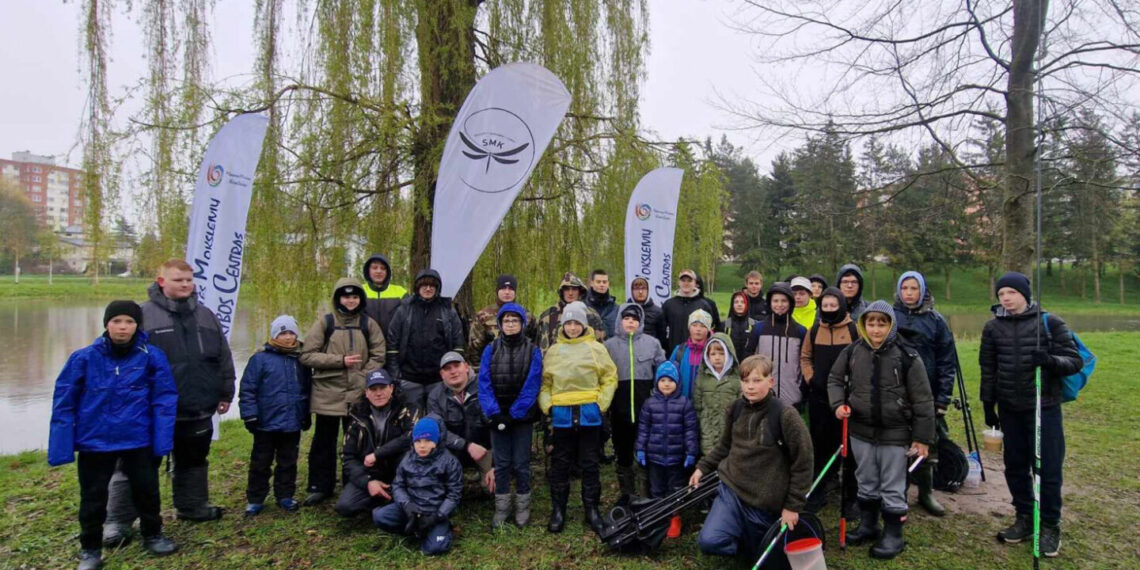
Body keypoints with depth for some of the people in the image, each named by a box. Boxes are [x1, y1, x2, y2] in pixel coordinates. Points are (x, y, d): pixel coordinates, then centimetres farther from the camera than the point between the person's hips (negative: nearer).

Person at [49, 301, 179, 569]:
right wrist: (61, 447, -5)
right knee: (93, 498, 13)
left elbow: (165, 399, -8)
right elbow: (63, 403, -3)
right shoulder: (84, 358, -9)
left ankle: (153, 536, 35)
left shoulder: (152, 356, -10)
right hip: (94, 442, 0)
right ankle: (90, 549, 33)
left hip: (139, 441, 0)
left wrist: (162, 440, -13)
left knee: (147, 491, 14)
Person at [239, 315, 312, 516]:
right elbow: (247, 389, -9)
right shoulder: (260, 359, -8)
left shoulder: (300, 360, 6)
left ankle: (285, 496, 25)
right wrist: (250, 415, -13)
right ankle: (255, 499, 21)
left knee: (288, 463, 13)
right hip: (266, 424, -4)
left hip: (292, 424, 4)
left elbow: (307, 390, 15)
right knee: (260, 464, 10)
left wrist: (306, 414, 15)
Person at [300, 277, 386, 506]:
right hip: (328, 394, -1)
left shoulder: (368, 324, 5)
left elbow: (378, 356, 3)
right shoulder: (325, 322, 1)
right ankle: (320, 486, 25)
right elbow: (307, 355, -5)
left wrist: (363, 379, -10)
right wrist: (340, 360, -14)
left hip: (359, 395, 1)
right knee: (323, 442, 10)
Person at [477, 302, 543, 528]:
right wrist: (494, 413, -15)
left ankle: (522, 507, 21)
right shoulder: (491, 349, 1)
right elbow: (484, 383, -5)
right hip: (498, 415, 2)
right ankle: (501, 507, 20)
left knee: (521, 463, 5)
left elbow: (532, 386, -10)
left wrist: (514, 415, -15)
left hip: (522, 416, -1)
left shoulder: (533, 351, -4)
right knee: (501, 463, 7)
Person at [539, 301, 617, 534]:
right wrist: (547, 405, -3)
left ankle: (592, 509, 21)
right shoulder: (553, 351, 7)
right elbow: (544, 382, 9)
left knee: (590, 464, 9)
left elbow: (610, 377, 2)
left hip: (589, 414, -1)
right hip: (561, 414, 1)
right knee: (560, 464, 9)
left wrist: (601, 403, -6)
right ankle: (558, 511, 20)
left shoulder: (596, 349, 1)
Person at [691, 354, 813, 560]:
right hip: (731, 489, 4)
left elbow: (802, 463, -9)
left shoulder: (785, 415, -15)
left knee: (757, 558, 9)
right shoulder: (735, 409, 0)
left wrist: (793, 506, -6)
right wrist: (703, 467, 9)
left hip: (765, 501, -3)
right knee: (708, 541, -15)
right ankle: (742, 536, 15)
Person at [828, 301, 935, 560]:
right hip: (861, 431, 4)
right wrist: (838, 404, -7)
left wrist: (922, 437, -8)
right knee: (866, 483, 18)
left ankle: (893, 535, 24)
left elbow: (922, 400, -9)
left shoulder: (907, 357, -14)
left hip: (895, 434, -3)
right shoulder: (851, 353, -4)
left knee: (893, 488, 8)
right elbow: (835, 379, 11)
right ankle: (868, 525, 36)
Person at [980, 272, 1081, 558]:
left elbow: (1075, 361, -5)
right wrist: (988, 405, 9)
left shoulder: (1050, 322, -5)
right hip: (1009, 410, 3)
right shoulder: (993, 327, 3)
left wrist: (1051, 361, -26)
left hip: (1044, 408, -3)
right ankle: (1025, 518, 28)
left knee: (1048, 468, 2)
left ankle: (1050, 526, 19)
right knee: (1015, 466, 11)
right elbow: (988, 370, 9)